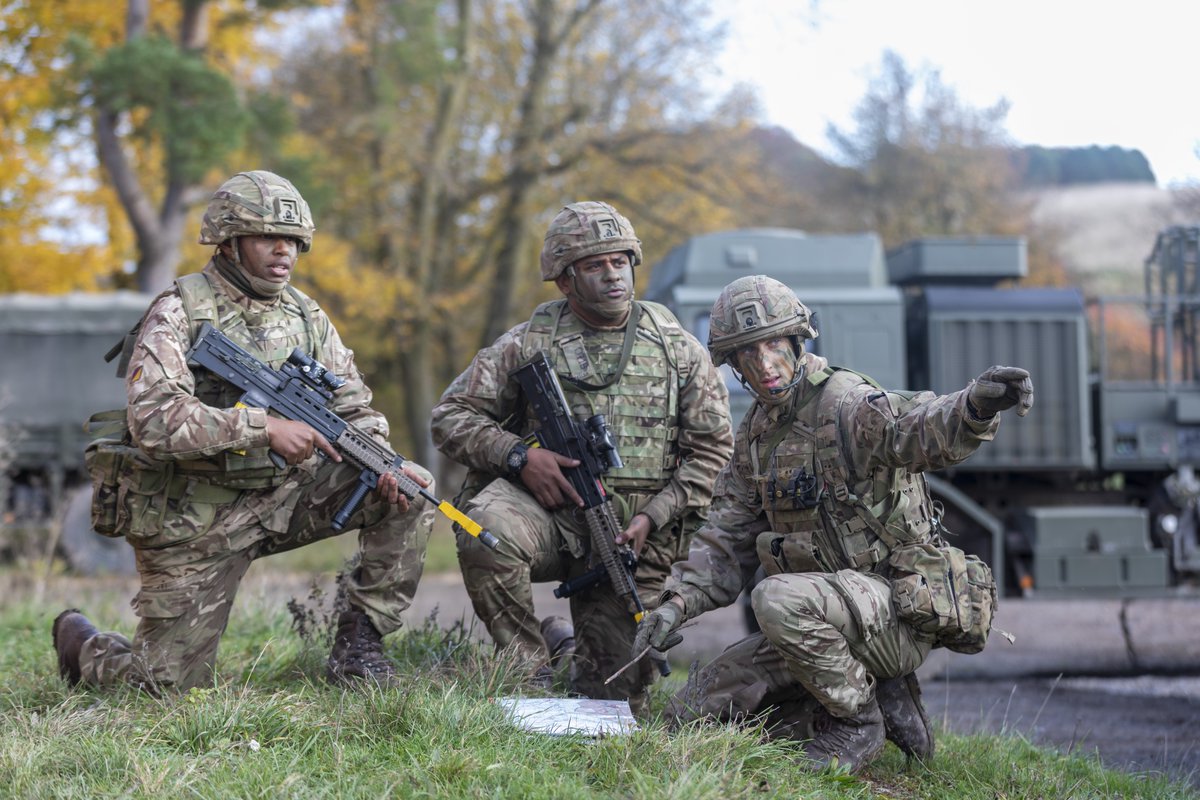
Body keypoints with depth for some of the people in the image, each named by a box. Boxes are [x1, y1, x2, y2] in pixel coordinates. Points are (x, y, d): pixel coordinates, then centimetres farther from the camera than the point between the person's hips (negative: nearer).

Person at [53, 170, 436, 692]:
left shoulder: (306, 317, 6)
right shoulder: (179, 313, -13)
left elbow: (355, 409, 8)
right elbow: (151, 420, -26)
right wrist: (264, 428, -33)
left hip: (283, 497, 5)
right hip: (197, 520, -5)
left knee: (411, 493, -12)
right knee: (169, 683, -3)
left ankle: (359, 639, -1)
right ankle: (83, 645, 31)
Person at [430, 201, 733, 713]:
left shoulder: (677, 348, 8)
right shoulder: (531, 343, 4)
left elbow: (713, 448, 7)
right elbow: (450, 416, 3)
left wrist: (652, 518, -7)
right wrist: (519, 455, -14)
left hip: (635, 535, 1)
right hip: (549, 511, -1)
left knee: (616, 699, -2)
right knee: (487, 531, -37)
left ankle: (580, 646, 37)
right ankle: (530, 666, -13)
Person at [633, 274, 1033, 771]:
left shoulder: (847, 404, -15)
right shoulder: (757, 433, 12)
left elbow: (922, 430, -36)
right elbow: (728, 538, 15)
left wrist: (976, 405, -58)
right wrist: (679, 602, -1)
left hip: (898, 612, -9)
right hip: (824, 616, 9)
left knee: (778, 599, -37)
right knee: (691, 714, 4)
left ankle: (859, 719, -11)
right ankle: (876, 692, 6)